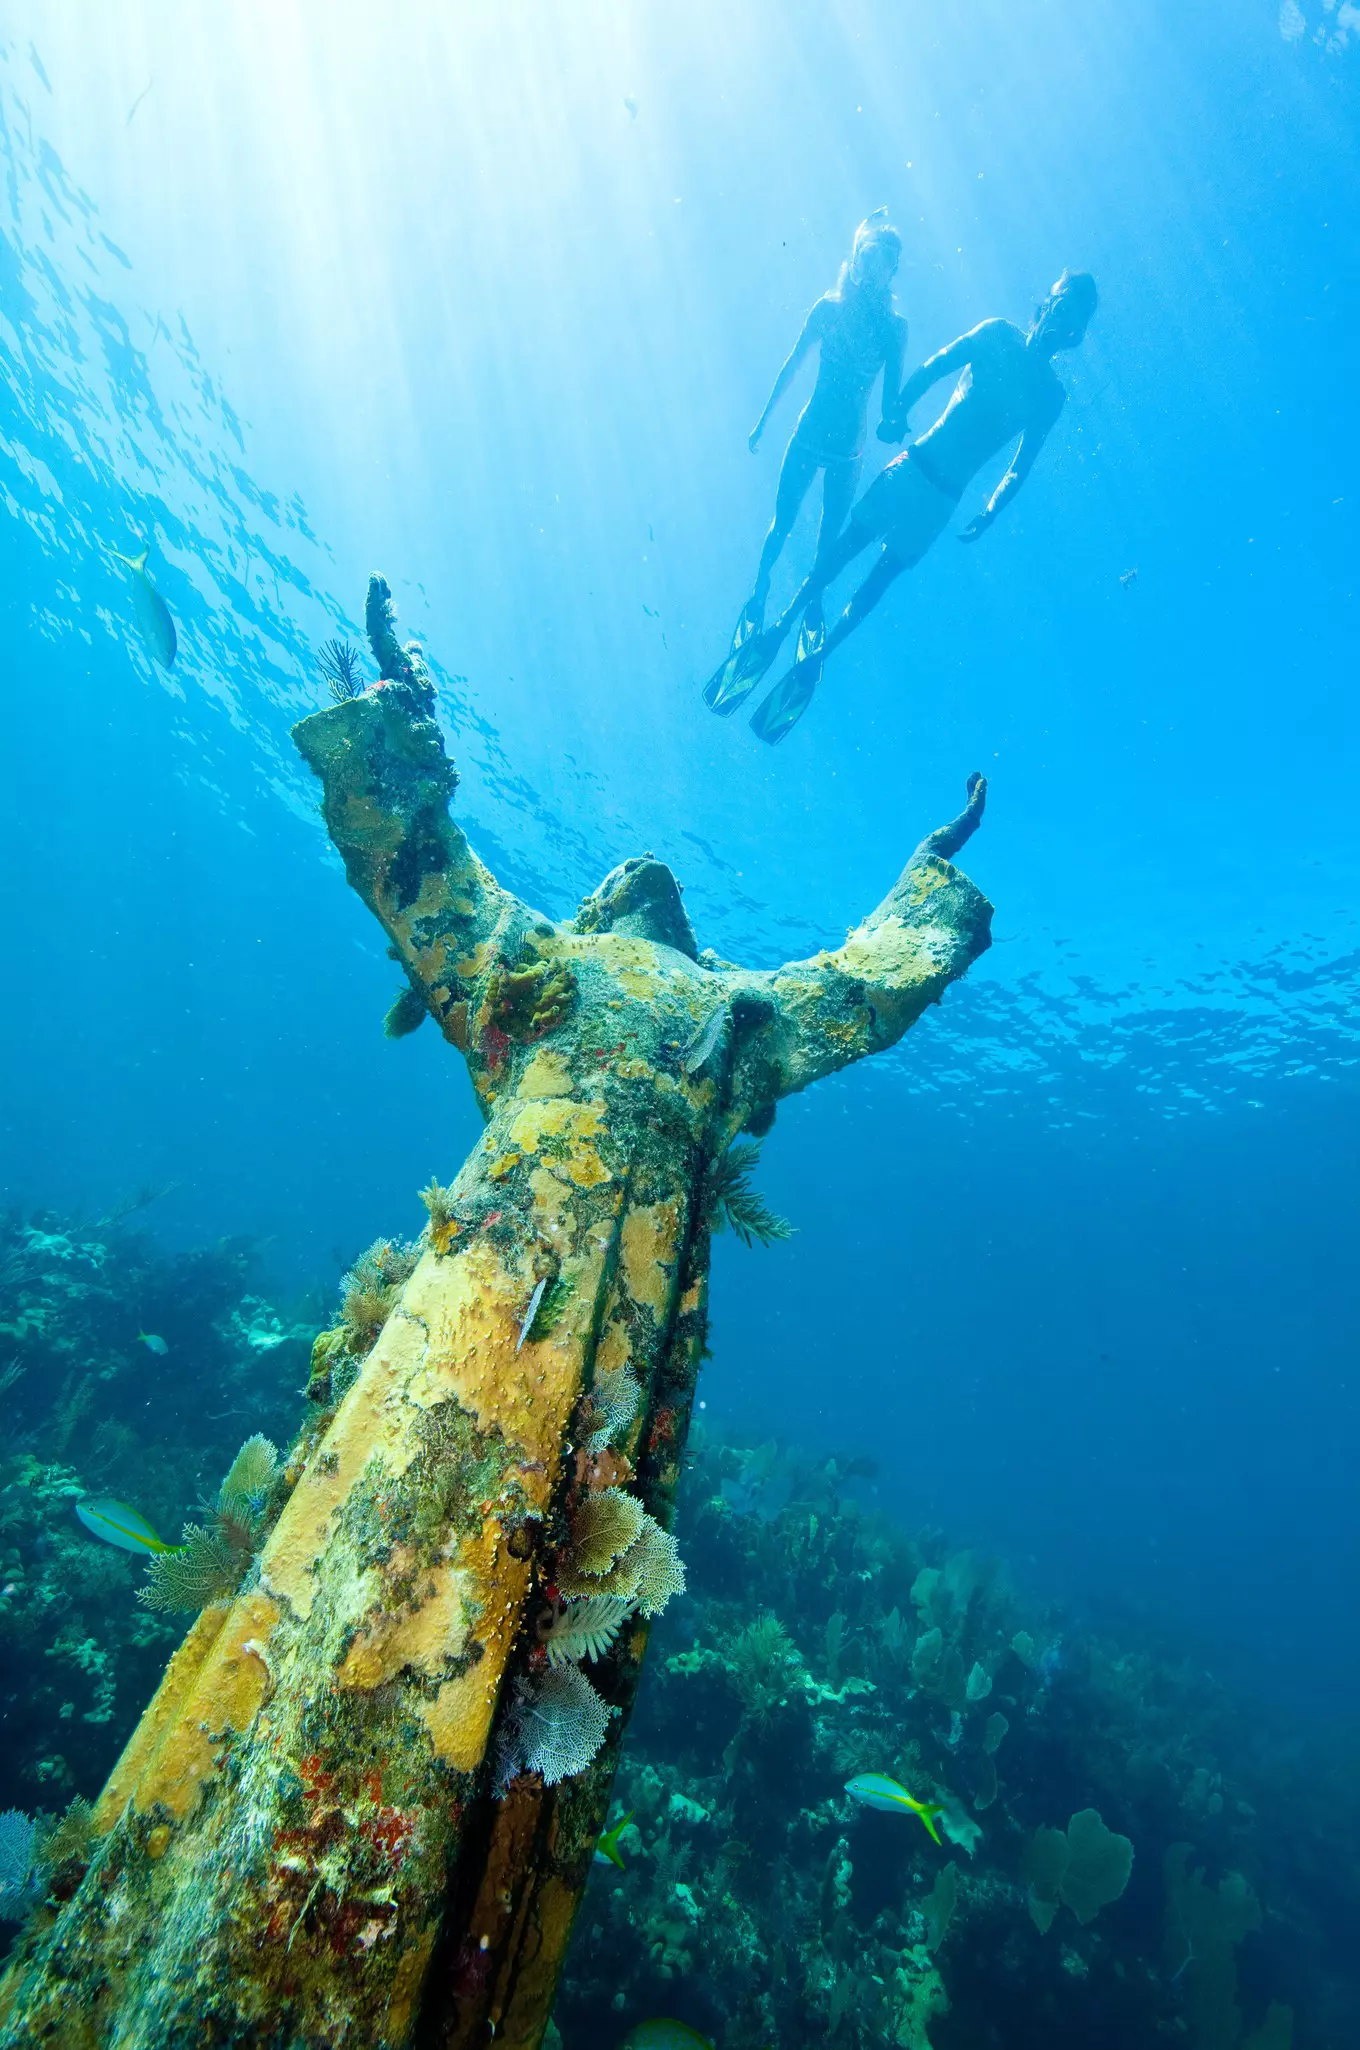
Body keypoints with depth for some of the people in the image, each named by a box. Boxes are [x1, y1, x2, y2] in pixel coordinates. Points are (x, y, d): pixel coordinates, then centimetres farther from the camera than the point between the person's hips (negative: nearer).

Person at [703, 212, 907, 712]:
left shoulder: (895, 327, 0)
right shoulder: (829, 307, -3)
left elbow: (891, 395, 3)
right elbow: (791, 366, 1)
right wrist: (762, 421, 2)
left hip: (849, 445, 1)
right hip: (810, 433, -1)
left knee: (830, 537, 9)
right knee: (781, 523, 2)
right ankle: (757, 600, 17)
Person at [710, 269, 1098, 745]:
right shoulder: (998, 334, 4)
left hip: (943, 497, -1)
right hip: (912, 467, 1)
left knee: (877, 581, 2)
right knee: (841, 550, 2)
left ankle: (815, 657, 5)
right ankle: (782, 625, 8)